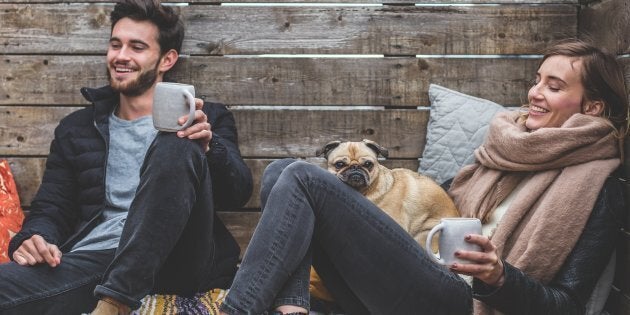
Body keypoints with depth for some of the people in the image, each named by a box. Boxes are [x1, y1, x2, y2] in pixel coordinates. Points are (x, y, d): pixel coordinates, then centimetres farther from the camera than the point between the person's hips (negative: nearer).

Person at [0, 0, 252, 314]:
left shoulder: (206, 118, 16)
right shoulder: (77, 128, 23)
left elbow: (239, 193, 3)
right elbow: (51, 207, 19)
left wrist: (208, 146, -18)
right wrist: (34, 238, -5)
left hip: (180, 263, 2)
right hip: (93, 260, -1)